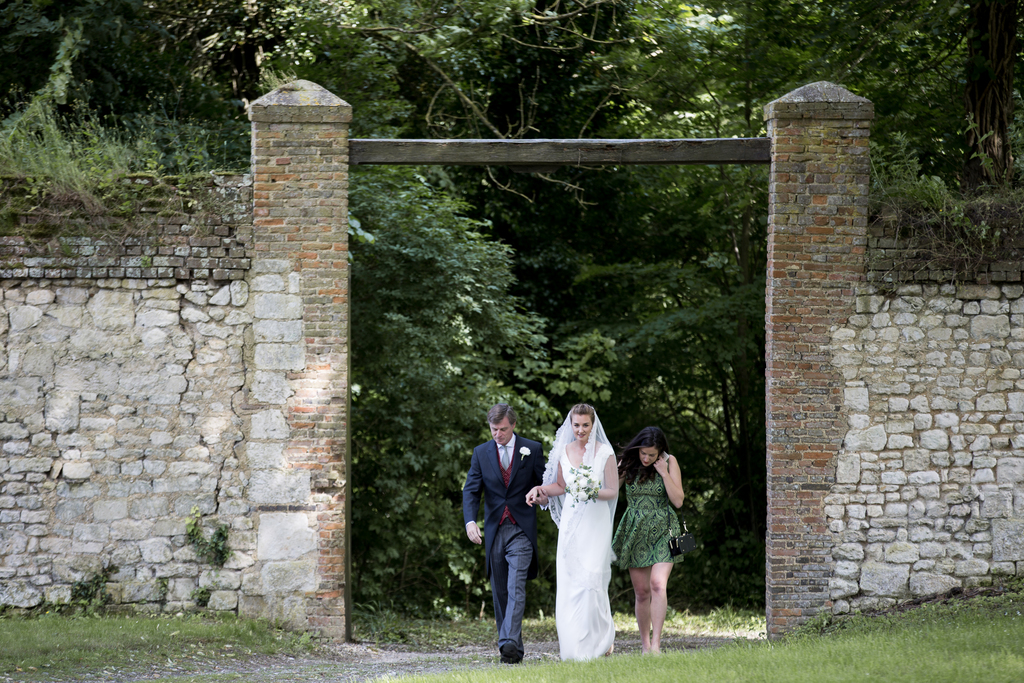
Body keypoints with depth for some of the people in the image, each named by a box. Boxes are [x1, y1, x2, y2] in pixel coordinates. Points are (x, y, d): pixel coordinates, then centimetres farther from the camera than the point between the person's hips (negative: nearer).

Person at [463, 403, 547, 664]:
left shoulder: (532, 450, 2)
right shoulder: (481, 452, 8)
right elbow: (471, 491, 2)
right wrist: (470, 521, -16)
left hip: (521, 530, -4)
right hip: (494, 532, 4)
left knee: (516, 588, -17)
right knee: (500, 592, 7)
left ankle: (510, 642, -27)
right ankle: (513, 648, 14)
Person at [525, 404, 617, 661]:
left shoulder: (605, 453, -5)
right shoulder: (564, 451, 7)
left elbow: (613, 492, -4)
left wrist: (594, 493, -21)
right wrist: (541, 489, 3)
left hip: (596, 521, -4)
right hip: (570, 521, 4)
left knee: (592, 577, -11)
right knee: (568, 580, -2)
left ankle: (601, 639, 3)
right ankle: (573, 642, 3)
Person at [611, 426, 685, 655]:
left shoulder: (669, 463, -3)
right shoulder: (628, 463, 1)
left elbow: (678, 500, -8)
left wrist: (663, 472, -15)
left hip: (663, 532, -2)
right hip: (635, 532, 2)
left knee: (658, 585, -19)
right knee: (642, 592, 4)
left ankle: (656, 644, -23)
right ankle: (645, 644, 16)